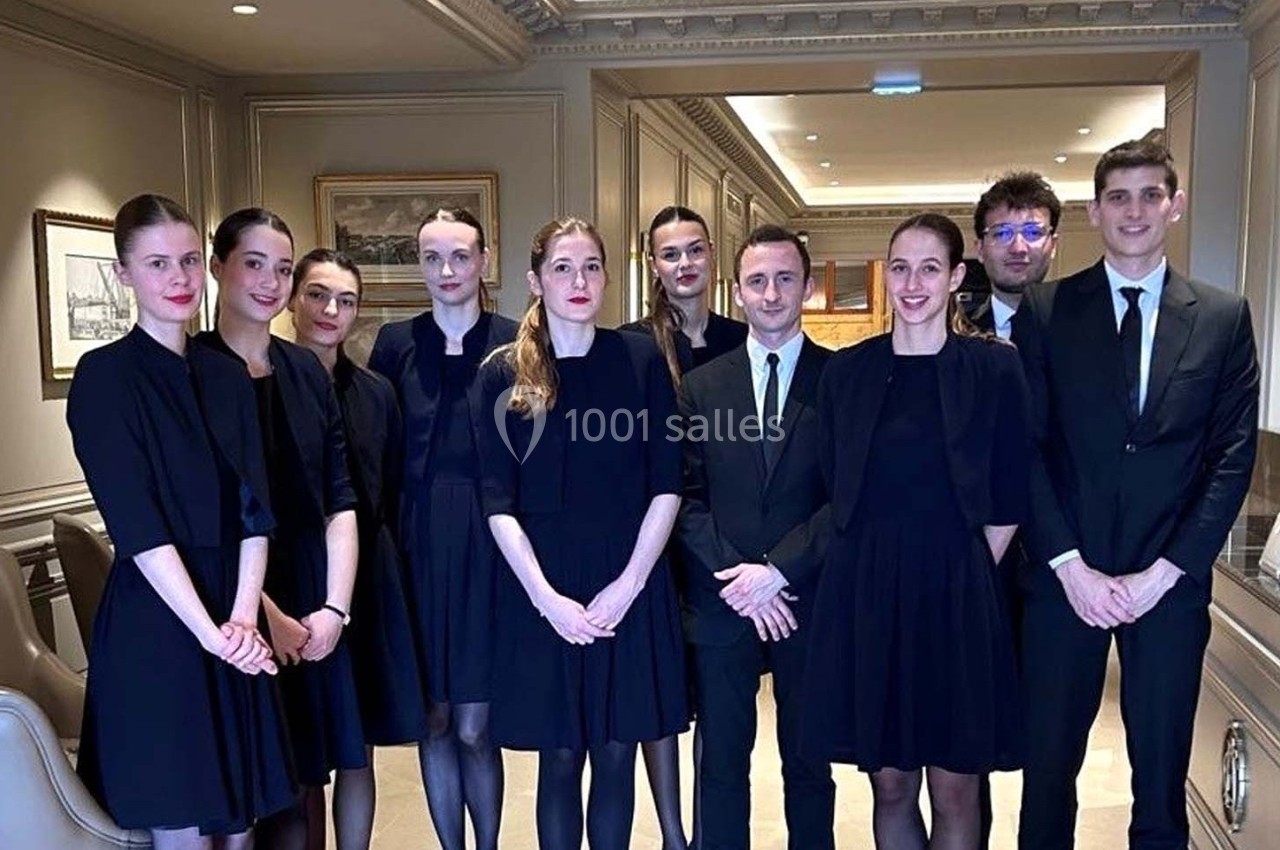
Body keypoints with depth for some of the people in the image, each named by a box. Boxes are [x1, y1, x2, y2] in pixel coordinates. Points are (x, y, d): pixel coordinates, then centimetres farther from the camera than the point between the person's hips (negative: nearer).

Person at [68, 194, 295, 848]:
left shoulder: (227, 377, 10)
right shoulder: (105, 377, -7)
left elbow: (254, 508, 3)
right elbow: (137, 526, -14)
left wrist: (243, 616, -10)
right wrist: (208, 630, -18)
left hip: (234, 635, 5)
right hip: (154, 632, -5)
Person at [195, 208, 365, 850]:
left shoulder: (306, 371, 8)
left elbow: (340, 501, 5)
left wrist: (334, 607, -5)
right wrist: (265, 613, -13)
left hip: (315, 616, 4)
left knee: (307, 777, 12)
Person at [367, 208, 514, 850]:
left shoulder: (514, 344, -1)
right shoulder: (396, 343, 5)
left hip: (489, 544, -2)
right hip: (417, 545, 2)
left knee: (474, 728, 1)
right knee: (434, 720, 11)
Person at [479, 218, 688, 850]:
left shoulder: (641, 359, 1)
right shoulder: (504, 373, 0)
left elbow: (666, 485, -1)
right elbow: (499, 502, -3)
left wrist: (629, 582, -9)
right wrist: (546, 597, -12)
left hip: (629, 587, 1)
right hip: (541, 592, 0)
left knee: (617, 753, 9)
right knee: (559, 757, 9)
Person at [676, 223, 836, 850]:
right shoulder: (700, 385, 7)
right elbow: (687, 497, 2)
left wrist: (778, 570, -13)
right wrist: (736, 577, -10)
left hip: (807, 600, -1)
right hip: (721, 603, 2)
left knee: (808, 763, 12)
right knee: (720, 761, 10)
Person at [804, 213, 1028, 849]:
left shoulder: (994, 368, -1)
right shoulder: (846, 371, 5)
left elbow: (1008, 502, 1)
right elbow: (835, 490, 9)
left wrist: (963, 577, 1)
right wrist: (879, 570, 4)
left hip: (957, 595, -1)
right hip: (864, 590, 2)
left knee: (954, 790, 8)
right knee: (889, 784, 11)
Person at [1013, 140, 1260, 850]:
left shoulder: (1224, 318, 5)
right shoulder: (1045, 311, 2)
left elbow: (1233, 455, 1)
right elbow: (1027, 448, -2)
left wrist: (1164, 571, -7)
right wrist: (1072, 567, -9)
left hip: (1171, 580, 1)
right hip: (1064, 576, -1)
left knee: (1161, 774, 12)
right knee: (1049, 765, 9)